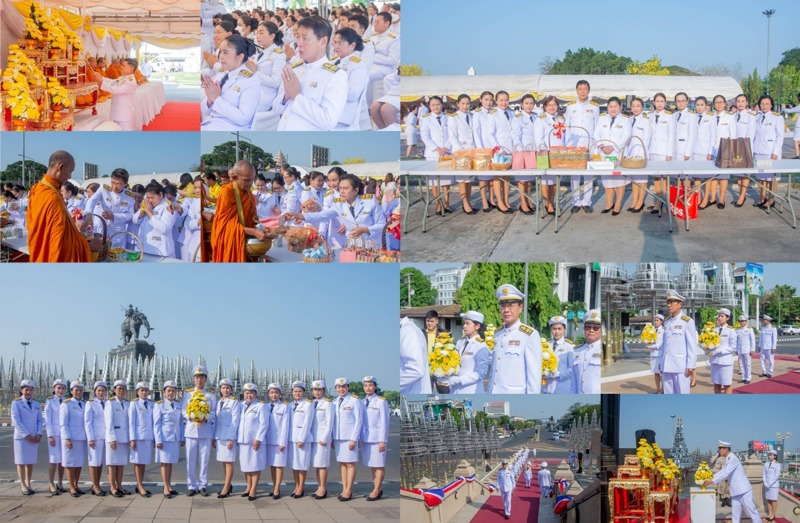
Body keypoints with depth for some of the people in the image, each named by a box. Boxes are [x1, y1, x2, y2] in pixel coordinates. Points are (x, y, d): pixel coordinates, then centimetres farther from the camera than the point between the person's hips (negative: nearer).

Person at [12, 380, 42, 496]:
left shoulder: (36, 404, 10)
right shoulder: (16, 403, -4)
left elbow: (40, 421, 9)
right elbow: (16, 421, -10)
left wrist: (39, 434, -7)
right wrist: (26, 435, -14)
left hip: (34, 438, 4)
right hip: (21, 437, -4)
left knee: (31, 462, 6)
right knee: (21, 461, 1)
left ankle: (28, 484, 15)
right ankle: (23, 485, 7)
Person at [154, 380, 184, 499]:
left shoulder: (178, 405, 10)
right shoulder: (159, 405, -3)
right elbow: (156, 424, -5)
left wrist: (182, 438, 9)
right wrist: (158, 440, -10)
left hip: (176, 438, 4)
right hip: (164, 437, -4)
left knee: (170, 462, 9)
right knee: (165, 462, -1)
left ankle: (169, 486, 16)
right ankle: (166, 488, 2)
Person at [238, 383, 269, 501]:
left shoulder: (260, 406, -2)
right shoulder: (241, 406, 13)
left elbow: (264, 424, -8)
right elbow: (237, 422, 15)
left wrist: (258, 439, -14)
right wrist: (236, 437, 7)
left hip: (255, 441, -5)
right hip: (243, 440, 5)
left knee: (255, 465, -3)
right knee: (245, 465, 9)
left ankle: (253, 491, -3)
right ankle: (248, 487, 19)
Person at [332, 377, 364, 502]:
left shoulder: (354, 401, -5)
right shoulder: (334, 402, 12)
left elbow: (359, 420, -7)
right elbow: (333, 421, 16)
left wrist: (353, 438, -11)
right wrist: (332, 438, 9)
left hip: (349, 437, -6)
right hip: (338, 437, 6)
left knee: (350, 464, -4)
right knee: (342, 463, 6)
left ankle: (348, 491, -3)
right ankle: (344, 490, 10)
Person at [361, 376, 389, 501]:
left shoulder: (381, 401, -7)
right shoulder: (363, 402, 10)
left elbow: (384, 422, -8)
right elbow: (361, 421, 12)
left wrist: (382, 440, -12)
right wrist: (359, 437, 7)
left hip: (377, 438, -6)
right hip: (366, 438, 6)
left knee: (379, 465, -1)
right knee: (371, 464, 10)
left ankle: (377, 490, 1)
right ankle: (378, 489, 17)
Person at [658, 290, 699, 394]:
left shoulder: (687, 322, -5)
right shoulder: (667, 323, 13)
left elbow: (692, 345, -9)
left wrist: (691, 365, -13)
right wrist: (661, 362, 13)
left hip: (681, 365, -6)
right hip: (667, 366, 6)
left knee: (682, 393, -4)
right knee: (668, 393, 8)